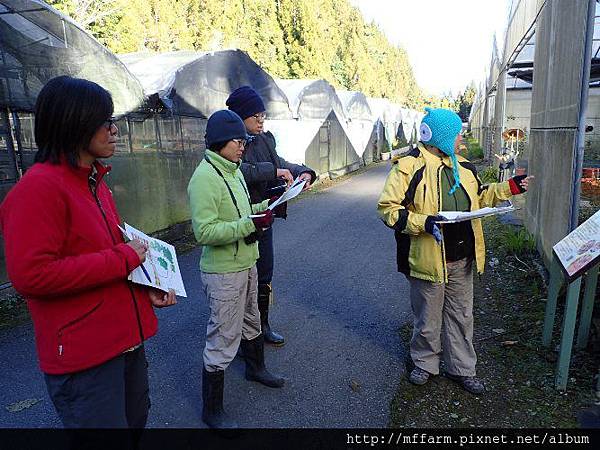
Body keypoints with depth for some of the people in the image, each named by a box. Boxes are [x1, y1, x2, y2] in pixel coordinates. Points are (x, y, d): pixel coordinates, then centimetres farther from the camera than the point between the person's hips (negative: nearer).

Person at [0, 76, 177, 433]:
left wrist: (148, 285, 5)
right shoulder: (39, 187, -19)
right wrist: (124, 258, -21)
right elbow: (30, 275, -27)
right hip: (83, 357, -9)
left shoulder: (94, 181, 10)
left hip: (127, 338, 9)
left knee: (135, 420, 25)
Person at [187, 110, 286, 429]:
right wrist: (251, 224, -29)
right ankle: (212, 410, 22)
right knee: (223, 340, 2)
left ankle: (256, 368, 53)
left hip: (246, 265, 9)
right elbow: (204, 231, -27)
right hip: (223, 273, -9)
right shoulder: (205, 177, -21)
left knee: (251, 321, 27)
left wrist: (266, 208, 3)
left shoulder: (233, 170, 7)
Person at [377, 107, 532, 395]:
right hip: (429, 259, -6)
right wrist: (423, 223, -28)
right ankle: (424, 363, 36)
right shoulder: (409, 167, -15)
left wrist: (510, 187, 14)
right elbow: (388, 209, -17)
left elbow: (478, 198, 23)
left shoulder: (463, 167, 9)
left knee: (462, 315, 18)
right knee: (428, 318, 11)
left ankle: (461, 368, 36)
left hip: (462, 259, 7)